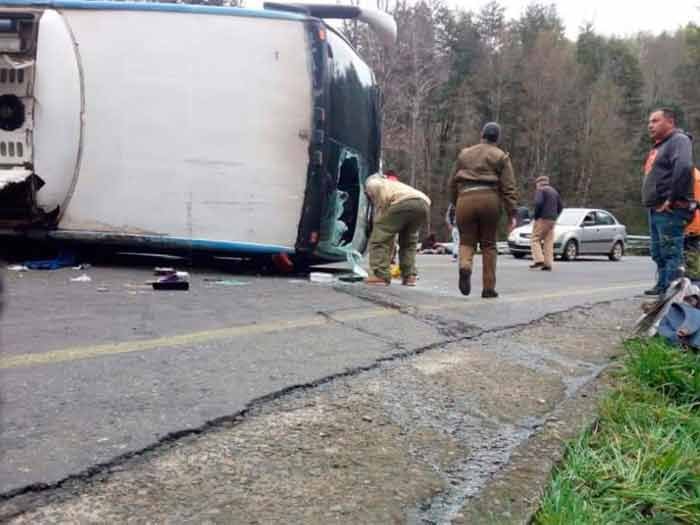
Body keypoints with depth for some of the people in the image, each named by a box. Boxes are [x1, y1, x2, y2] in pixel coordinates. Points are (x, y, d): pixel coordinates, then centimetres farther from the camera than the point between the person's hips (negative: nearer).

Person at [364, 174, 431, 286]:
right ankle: (409, 276, 19)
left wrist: (380, 216, 6)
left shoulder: (372, 183, 26)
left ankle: (380, 275, 0)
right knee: (408, 240, 26)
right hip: (423, 204, 7)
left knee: (380, 237, 5)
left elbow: (378, 187, 0)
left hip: (403, 202, -7)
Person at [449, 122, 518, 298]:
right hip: (489, 199, -1)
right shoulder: (501, 156, 9)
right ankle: (489, 288, 11)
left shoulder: (464, 154, 19)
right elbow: (508, 187, 1)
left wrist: (455, 203, 28)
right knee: (489, 244, 9)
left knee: (466, 241, 10)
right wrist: (511, 214, 0)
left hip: (465, 199, 1)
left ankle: (465, 266, -23)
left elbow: (453, 182, 20)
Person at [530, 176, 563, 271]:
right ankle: (548, 264, 0)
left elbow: (538, 203, -20)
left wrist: (536, 216, -10)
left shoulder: (540, 190, -4)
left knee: (535, 239, -2)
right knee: (549, 242, 5)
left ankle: (539, 260, -15)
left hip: (542, 219, -7)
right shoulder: (554, 191, 20)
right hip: (552, 220, 7)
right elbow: (560, 207, 19)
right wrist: (554, 217, 17)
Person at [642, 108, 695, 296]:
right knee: (658, 254, 15)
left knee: (671, 253, -10)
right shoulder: (658, 146, 22)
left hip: (669, 210, -10)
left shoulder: (679, 140, -8)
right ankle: (662, 286, 23)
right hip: (655, 210, 10)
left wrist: (671, 199, -23)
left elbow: (684, 167, -26)